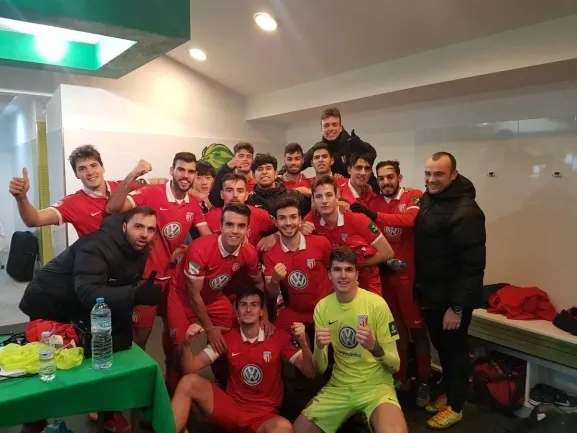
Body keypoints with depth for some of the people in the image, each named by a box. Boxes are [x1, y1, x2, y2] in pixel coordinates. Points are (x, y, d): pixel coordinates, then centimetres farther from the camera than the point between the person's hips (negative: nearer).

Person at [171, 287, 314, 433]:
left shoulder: (279, 337, -6)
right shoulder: (227, 338, 3)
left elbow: (310, 373, -9)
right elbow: (190, 368, -2)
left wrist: (303, 343, -28)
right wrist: (187, 343, -22)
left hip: (264, 414, -2)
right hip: (230, 407, 3)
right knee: (189, 381, -18)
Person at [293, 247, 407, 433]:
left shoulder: (376, 304, -14)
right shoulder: (322, 307, -3)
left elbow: (395, 365, -9)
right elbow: (319, 369, 0)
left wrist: (374, 347, -29)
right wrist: (319, 348, -22)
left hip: (376, 385, -4)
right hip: (338, 386, 4)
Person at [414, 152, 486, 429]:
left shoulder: (465, 210, -22)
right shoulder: (429, 199, 5)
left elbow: (472, 264, -23)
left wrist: (457, 306, -22)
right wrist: (419, 288, 14)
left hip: (452, 298, -8)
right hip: (431, 294, 8)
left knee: (454, 349, 9)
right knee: (441, 347, 21)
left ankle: (455, 407, 28)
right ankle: (448, 394, 40)